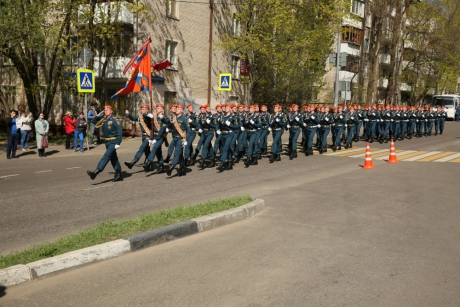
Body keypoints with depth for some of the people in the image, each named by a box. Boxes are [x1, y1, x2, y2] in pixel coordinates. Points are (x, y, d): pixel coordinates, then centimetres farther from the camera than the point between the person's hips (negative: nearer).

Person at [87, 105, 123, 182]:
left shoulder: (114, 120, -11)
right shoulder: (103, 119, 9)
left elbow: (119, 131, -15)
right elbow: (94, 121, 19)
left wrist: (118, 143, -20)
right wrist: (98, 115, 2)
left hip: (113, 142, -8)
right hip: (107, 142, 8)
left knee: (106, 156, -14)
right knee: (113, 158, 12)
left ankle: (96, 172, -23)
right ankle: (119, 174, 20)